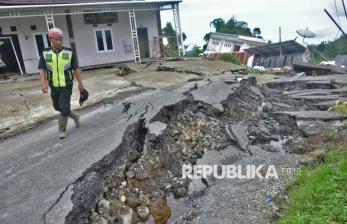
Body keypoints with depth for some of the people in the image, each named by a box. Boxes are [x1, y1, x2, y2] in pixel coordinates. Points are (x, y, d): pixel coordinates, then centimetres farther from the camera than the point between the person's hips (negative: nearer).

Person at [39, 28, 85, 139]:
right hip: (54, 86, 4)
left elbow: (76, 69, -4)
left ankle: (62, 130, 9)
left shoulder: (69, 52, -8)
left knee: (64, 107, -6)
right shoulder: (45, 53, -2)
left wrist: (80, 83, -5)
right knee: (57, 107, 16)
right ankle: (74, 116, 40)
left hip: (66, 85, -4)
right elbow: (42, 70, -6)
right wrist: (43, 83, -22)